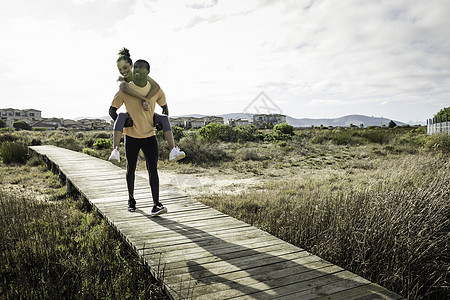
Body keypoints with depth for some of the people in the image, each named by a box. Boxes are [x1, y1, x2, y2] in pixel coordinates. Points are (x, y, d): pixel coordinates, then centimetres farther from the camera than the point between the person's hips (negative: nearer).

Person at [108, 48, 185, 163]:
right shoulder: (121, 80, -11)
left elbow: (155, 85, -28)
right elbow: (124, 88, -37)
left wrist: (145, 101, -39)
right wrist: (144, 98, -48)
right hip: (131, 116, -1)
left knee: (164, 119, -28)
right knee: (121, 116, -35)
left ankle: (173, 151, -42)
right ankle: (115, 151, -48)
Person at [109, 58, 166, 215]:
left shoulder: (155, 90, -3)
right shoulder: (125, 90, -7)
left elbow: (164, 106, 15)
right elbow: (112, 110, 2)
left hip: (150, 136, 0)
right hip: (131, 137, 0)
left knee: (153, 168, -10)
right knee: (131, 169, 10)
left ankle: (156, 205, -11)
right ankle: (131, 199, 30)